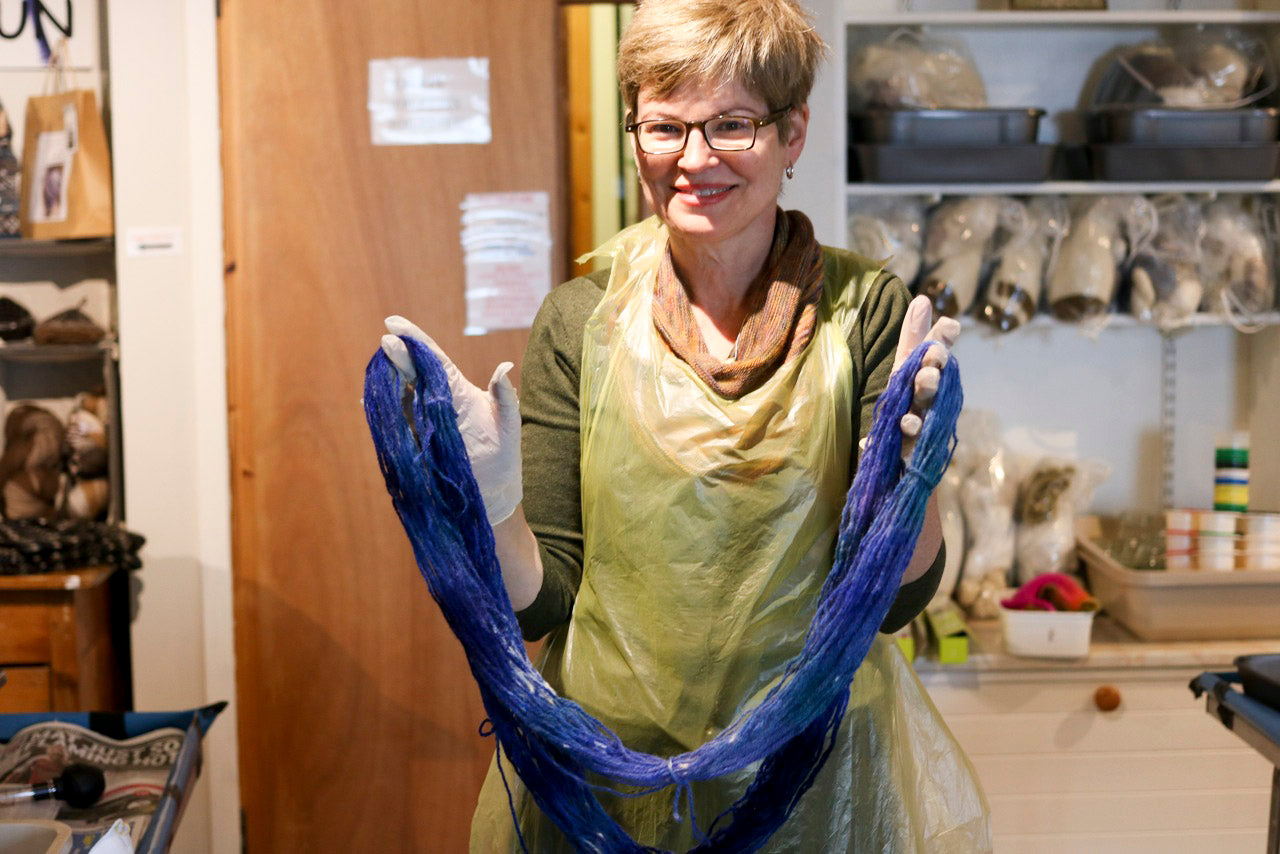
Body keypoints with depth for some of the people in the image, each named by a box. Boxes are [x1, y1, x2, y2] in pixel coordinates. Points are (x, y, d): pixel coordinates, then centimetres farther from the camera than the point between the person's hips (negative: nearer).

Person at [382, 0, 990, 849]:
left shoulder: (863, 309, -8)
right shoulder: (579, 320, -5)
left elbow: (896, 597, -10)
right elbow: (540, 601, -5)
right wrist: (489, 499, -23)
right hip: (608, 771, 1)